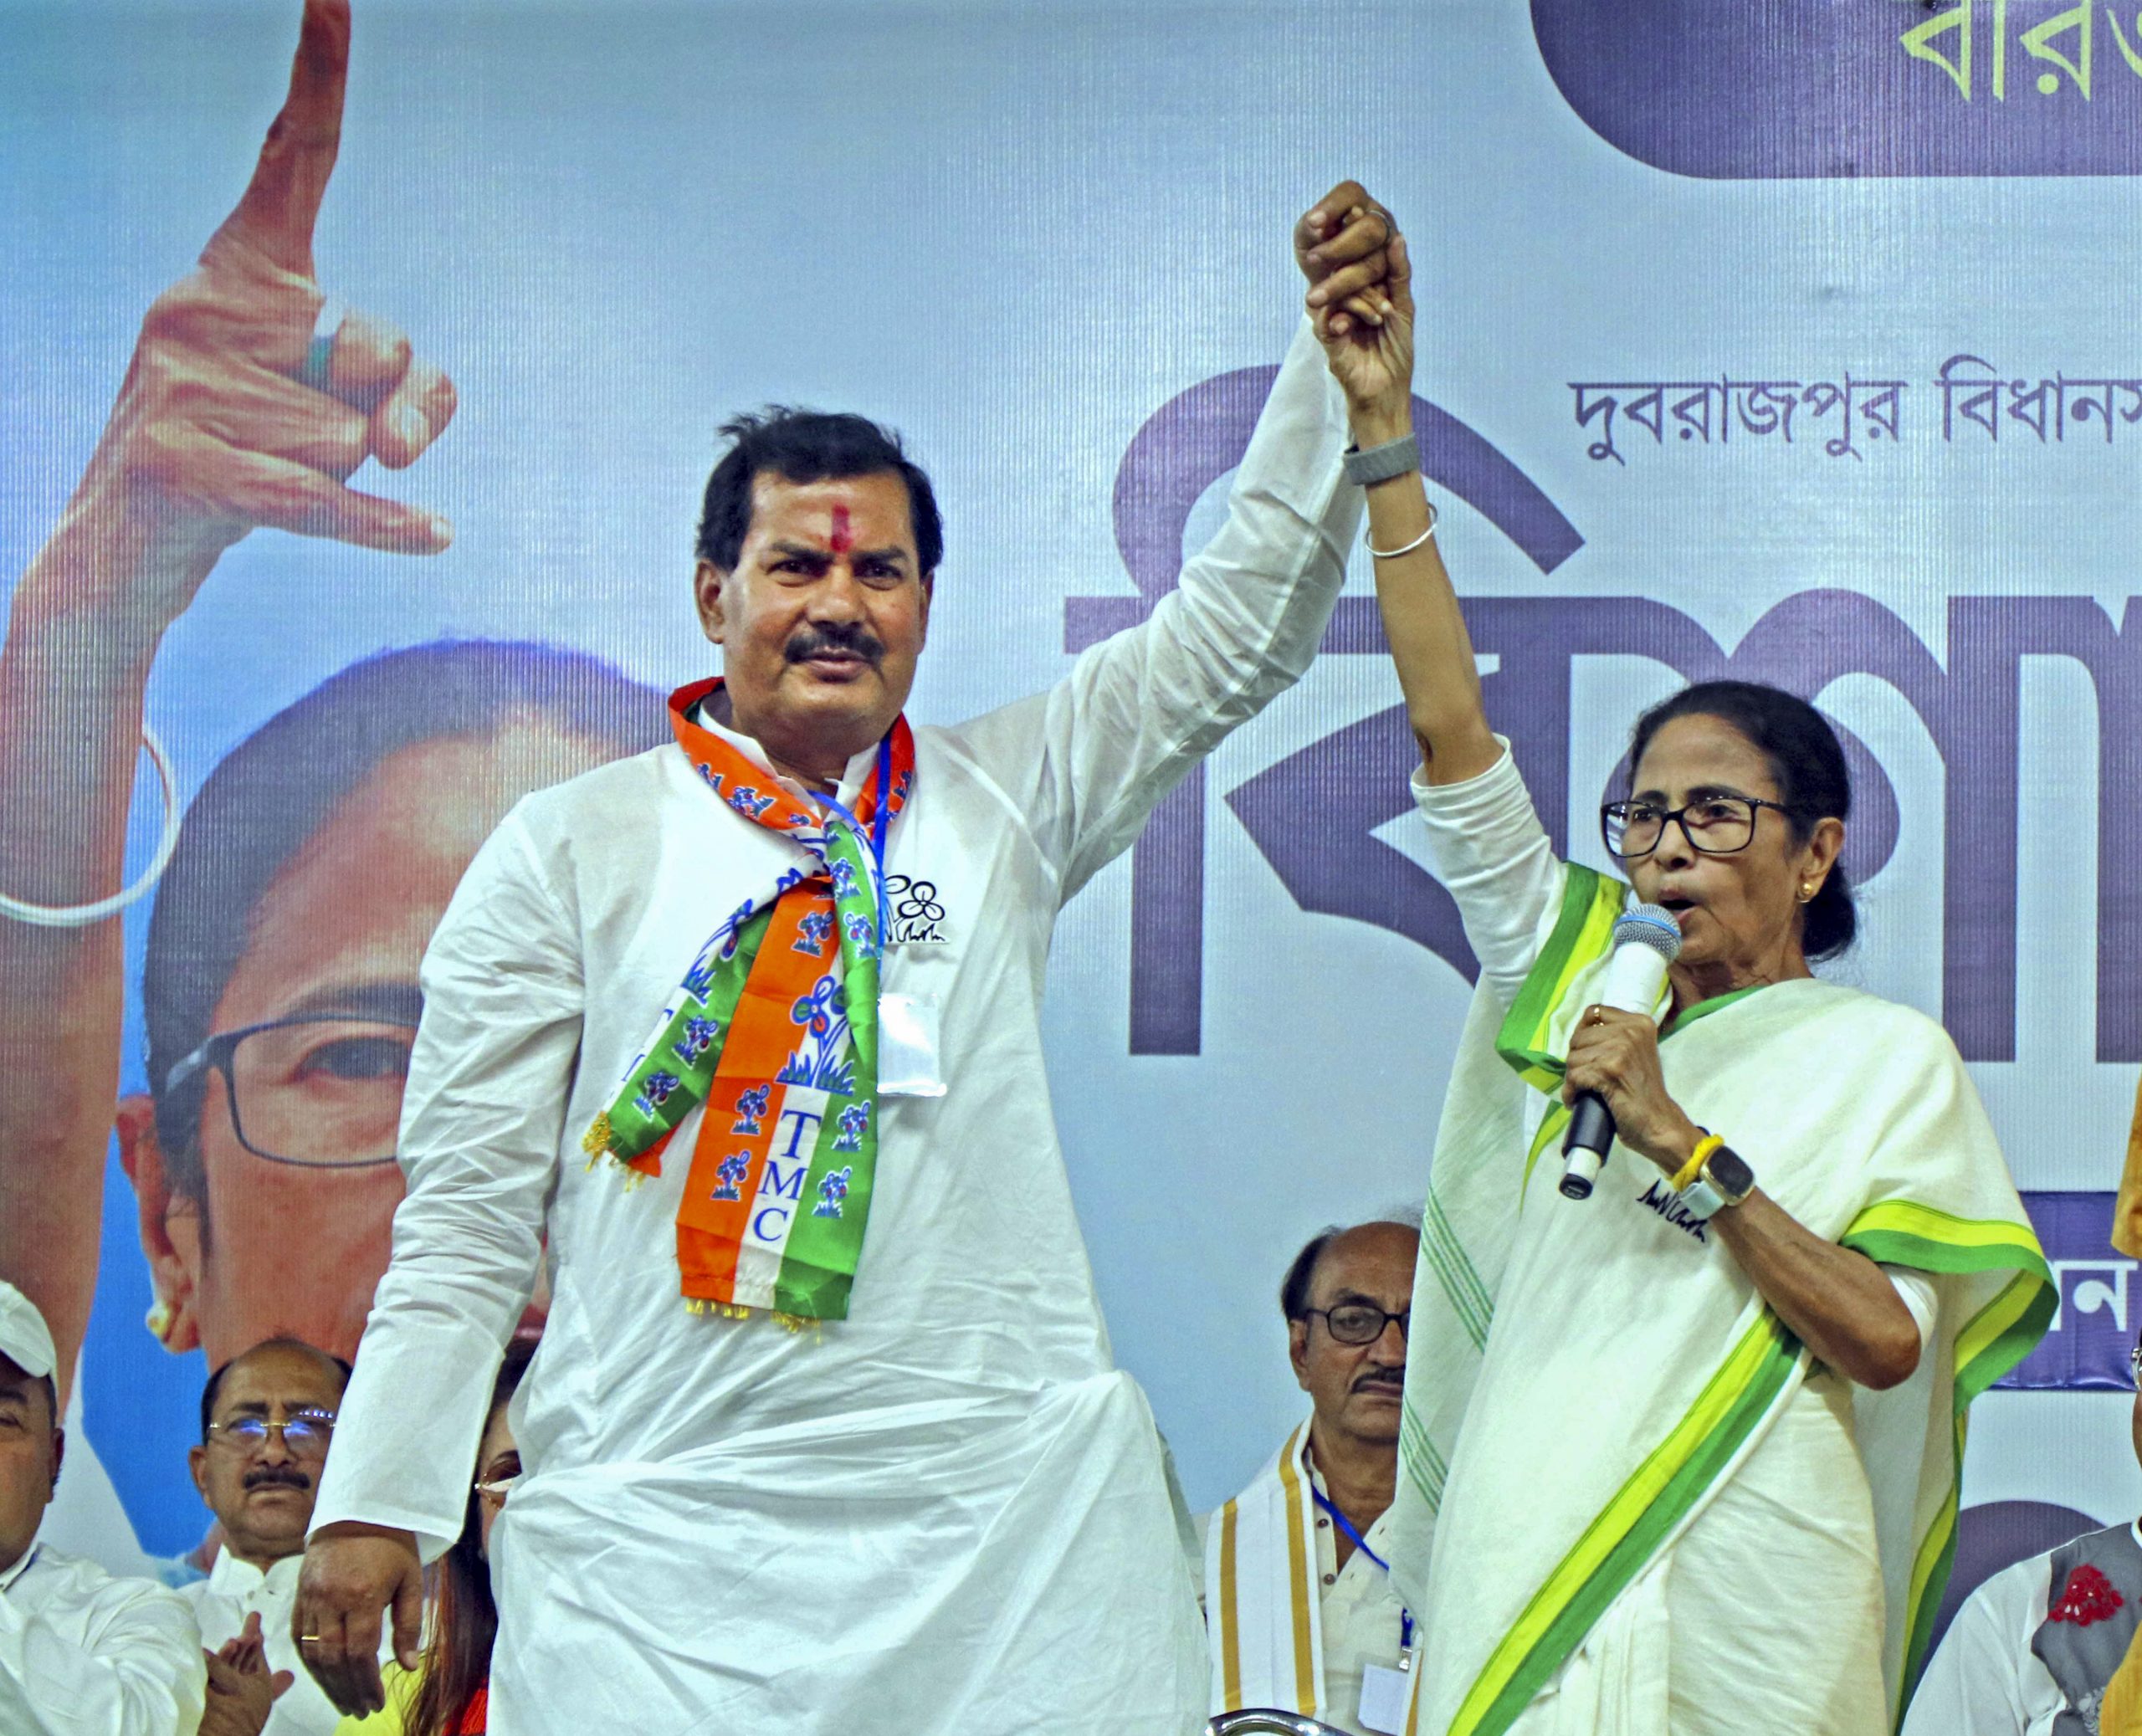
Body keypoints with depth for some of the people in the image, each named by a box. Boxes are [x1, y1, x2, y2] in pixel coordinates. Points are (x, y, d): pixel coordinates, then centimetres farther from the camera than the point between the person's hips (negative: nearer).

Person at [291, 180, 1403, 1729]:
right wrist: (378, 1503, 0)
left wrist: (1337, 354, 2)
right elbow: (466, 1213, 6)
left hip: (1012, 1515, 2)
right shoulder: (569, 848, 8)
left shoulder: (1006, 801, 13)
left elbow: (1246, 620, 11)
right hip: (657, 1533, -1)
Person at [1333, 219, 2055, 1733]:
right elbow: (1451, 732, 6)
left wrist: (1686, 1144, -12)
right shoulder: (1586, 980, 13)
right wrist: (1384, 426, 0)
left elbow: (1886, 1343, -7)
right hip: (1523, 1581, 3)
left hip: (1738, 1612, -3)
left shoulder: (1887, 1056, 4)